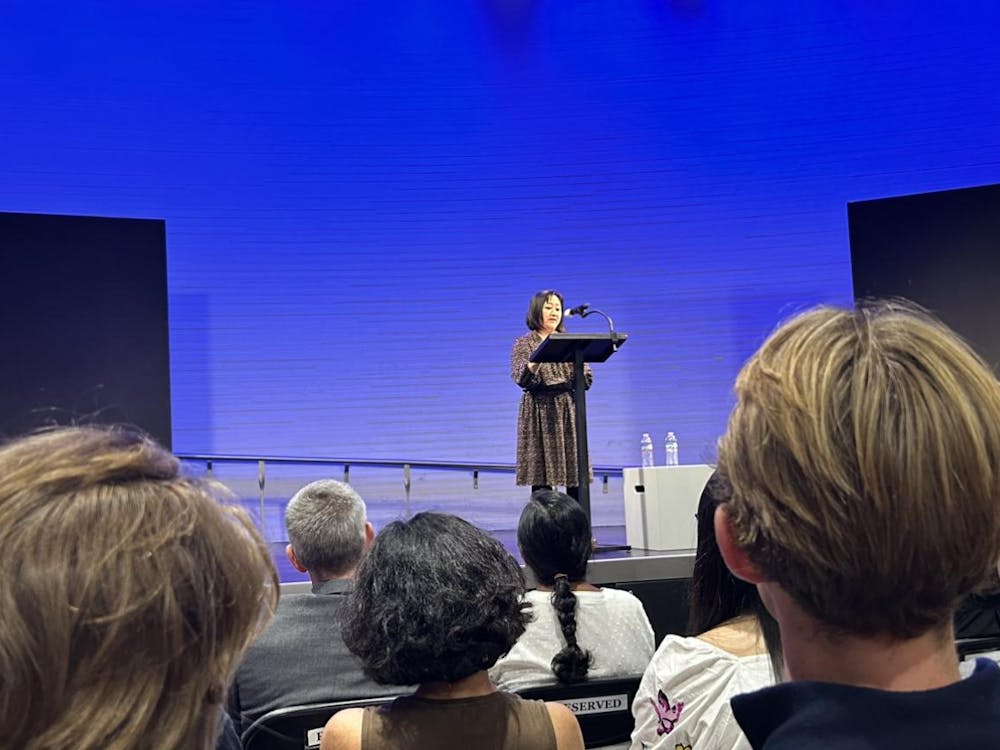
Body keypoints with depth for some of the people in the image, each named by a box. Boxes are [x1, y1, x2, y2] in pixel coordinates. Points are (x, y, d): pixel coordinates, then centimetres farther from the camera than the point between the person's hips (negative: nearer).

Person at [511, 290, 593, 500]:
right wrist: (534, 364, -29)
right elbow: (520, 379, -10)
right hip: (539, 411, -3)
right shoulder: (524, 344, 5)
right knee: (541, 476, -5)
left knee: (575, 474, -2)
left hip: (568, 410, 3)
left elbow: (587, 380, 8)